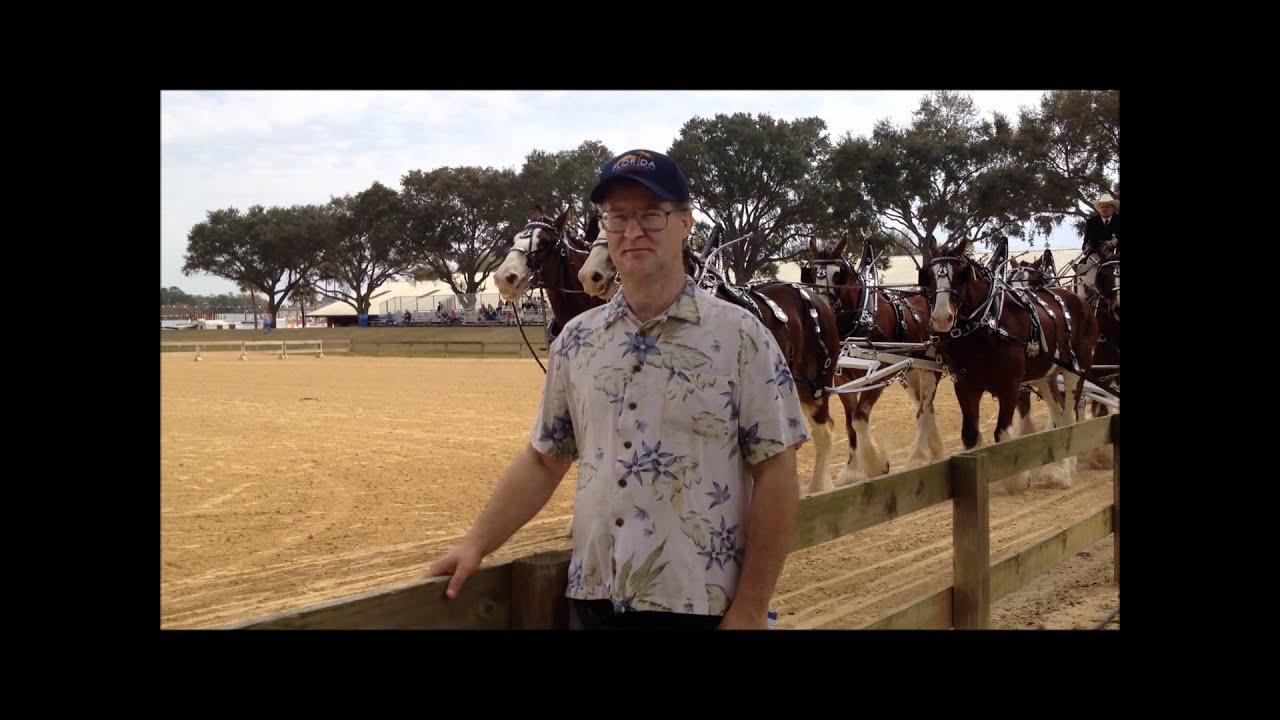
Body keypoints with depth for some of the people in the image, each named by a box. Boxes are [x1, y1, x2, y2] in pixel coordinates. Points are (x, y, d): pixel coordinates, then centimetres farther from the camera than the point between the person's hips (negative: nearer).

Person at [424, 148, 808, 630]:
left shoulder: (741, 337, -7)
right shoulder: (575, 340, 6)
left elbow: (775, 474, -9)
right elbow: (544, 461, 12)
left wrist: (749, 611, -12)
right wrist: (476, 544, 2)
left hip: (700, 607, -4)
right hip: (592, 601, 4)